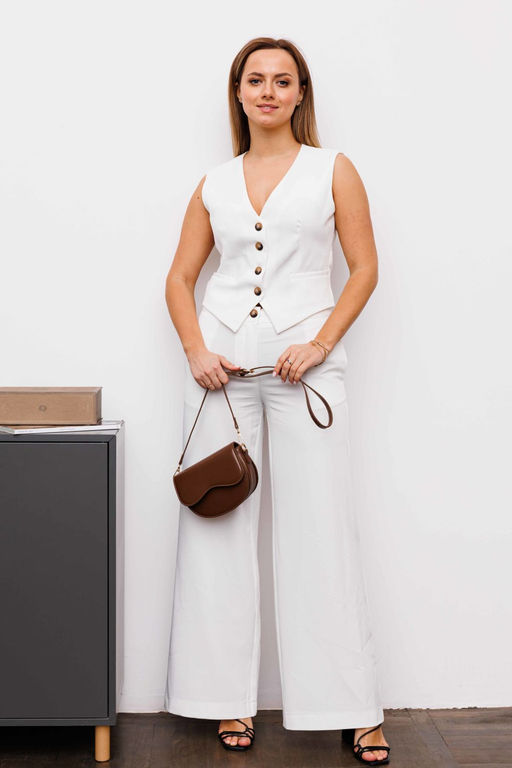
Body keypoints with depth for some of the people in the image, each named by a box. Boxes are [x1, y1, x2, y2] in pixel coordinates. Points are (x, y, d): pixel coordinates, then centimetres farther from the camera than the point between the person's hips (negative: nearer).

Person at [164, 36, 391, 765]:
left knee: (321, 528, -4)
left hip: (305, 363, -2)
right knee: (218, 525, 3)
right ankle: (230, 698, 15)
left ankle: (355, 708, 6)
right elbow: (180, 278, 14)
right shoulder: (216, 183, 13)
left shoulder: (333, 170, 8)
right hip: (222, 362, 3)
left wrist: (321, 343, -9)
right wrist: (195, 351, -2)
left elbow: (365, 268, 3)